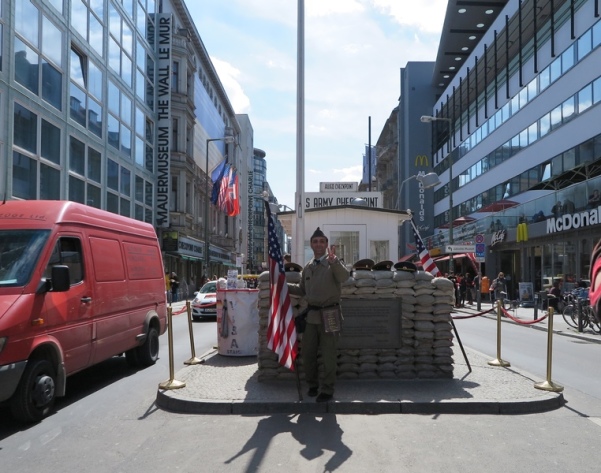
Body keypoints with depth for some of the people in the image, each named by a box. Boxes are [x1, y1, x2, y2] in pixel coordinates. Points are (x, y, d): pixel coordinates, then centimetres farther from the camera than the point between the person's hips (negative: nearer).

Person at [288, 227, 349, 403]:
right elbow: (302, 290, 20)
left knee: (328, 355, 3)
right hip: (311, 314, 6)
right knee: (307, 353, 13)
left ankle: (327, 390, 16)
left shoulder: (333, 263, -5)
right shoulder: (308, 267, 12)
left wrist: (333, 260, -38)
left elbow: (344, 277, -26)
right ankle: (312, 384, 32)